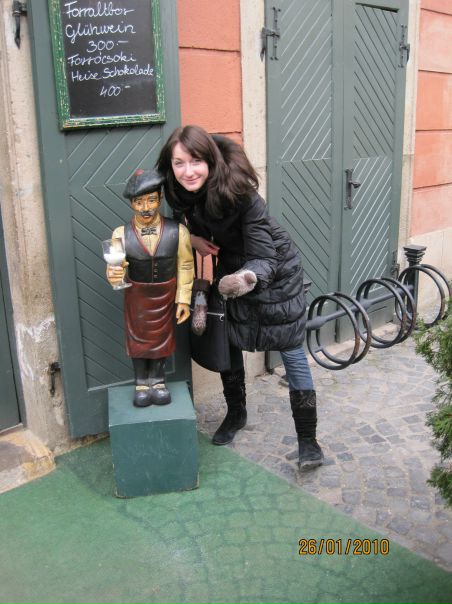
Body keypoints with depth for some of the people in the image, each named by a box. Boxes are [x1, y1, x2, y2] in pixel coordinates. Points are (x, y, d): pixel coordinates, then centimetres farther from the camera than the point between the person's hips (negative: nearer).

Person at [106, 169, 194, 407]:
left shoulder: (178, 231, -17)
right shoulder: (121, 234, -18)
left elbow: (185, 267, -7)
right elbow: (115, 267, -11)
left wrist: (183, 299, -3)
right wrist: (113, 275, -35)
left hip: (165, 296, 1)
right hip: (137, 297, 0)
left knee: (162, 336, 18)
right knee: (138, 337, 16)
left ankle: (158, 380, 40)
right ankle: (141, 382, 37)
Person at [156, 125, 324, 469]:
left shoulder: (238, 192, -34)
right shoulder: (180, 191, -17)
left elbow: (264, 258, -35)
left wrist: (248, 278, -56)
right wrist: (192, 237, -16)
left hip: (276, 271, -6)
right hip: (232, 269, 6)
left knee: (292, 354, -2)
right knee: (227, 345, 15)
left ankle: (308, 440, 10)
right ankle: (235, 414, 38)